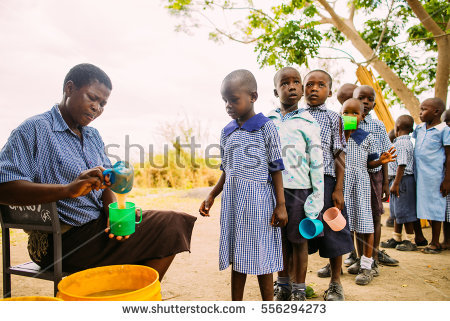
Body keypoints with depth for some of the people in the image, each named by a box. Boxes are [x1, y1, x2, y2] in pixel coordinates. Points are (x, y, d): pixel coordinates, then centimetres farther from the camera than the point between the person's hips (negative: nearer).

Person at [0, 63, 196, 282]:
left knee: (173, 223, -4)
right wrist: (69, 189, -33)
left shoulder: (93, 136, 17)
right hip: (64, 241, -8)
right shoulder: (33, 130, -8)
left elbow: (106, 184, 11)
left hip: (101, 224, 8)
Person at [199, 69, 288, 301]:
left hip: (258, 199, -5)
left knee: (261, 256, 3)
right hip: (232, 200, 5)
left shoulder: (266, 128, -4)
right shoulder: (227, 132, 11)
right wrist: (211, 196, 11)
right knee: (237, 258, 12)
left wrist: (281, 204, -8)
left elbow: (276, 168, -5)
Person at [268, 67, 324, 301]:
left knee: (298, 240, 8)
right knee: (280, 239, 14)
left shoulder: (308, 123, -2)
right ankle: (282, 284, 32)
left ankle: (299, 290, 26)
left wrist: (317, 198, -6)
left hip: (298, 189, -3)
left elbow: (316, 163, -3)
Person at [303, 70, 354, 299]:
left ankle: (335, 283, 22)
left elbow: (339, 156, 0)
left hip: (325, 180, -2)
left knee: (331, 231, 4)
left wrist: (339, 189, -8)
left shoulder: (333, 118, 4)